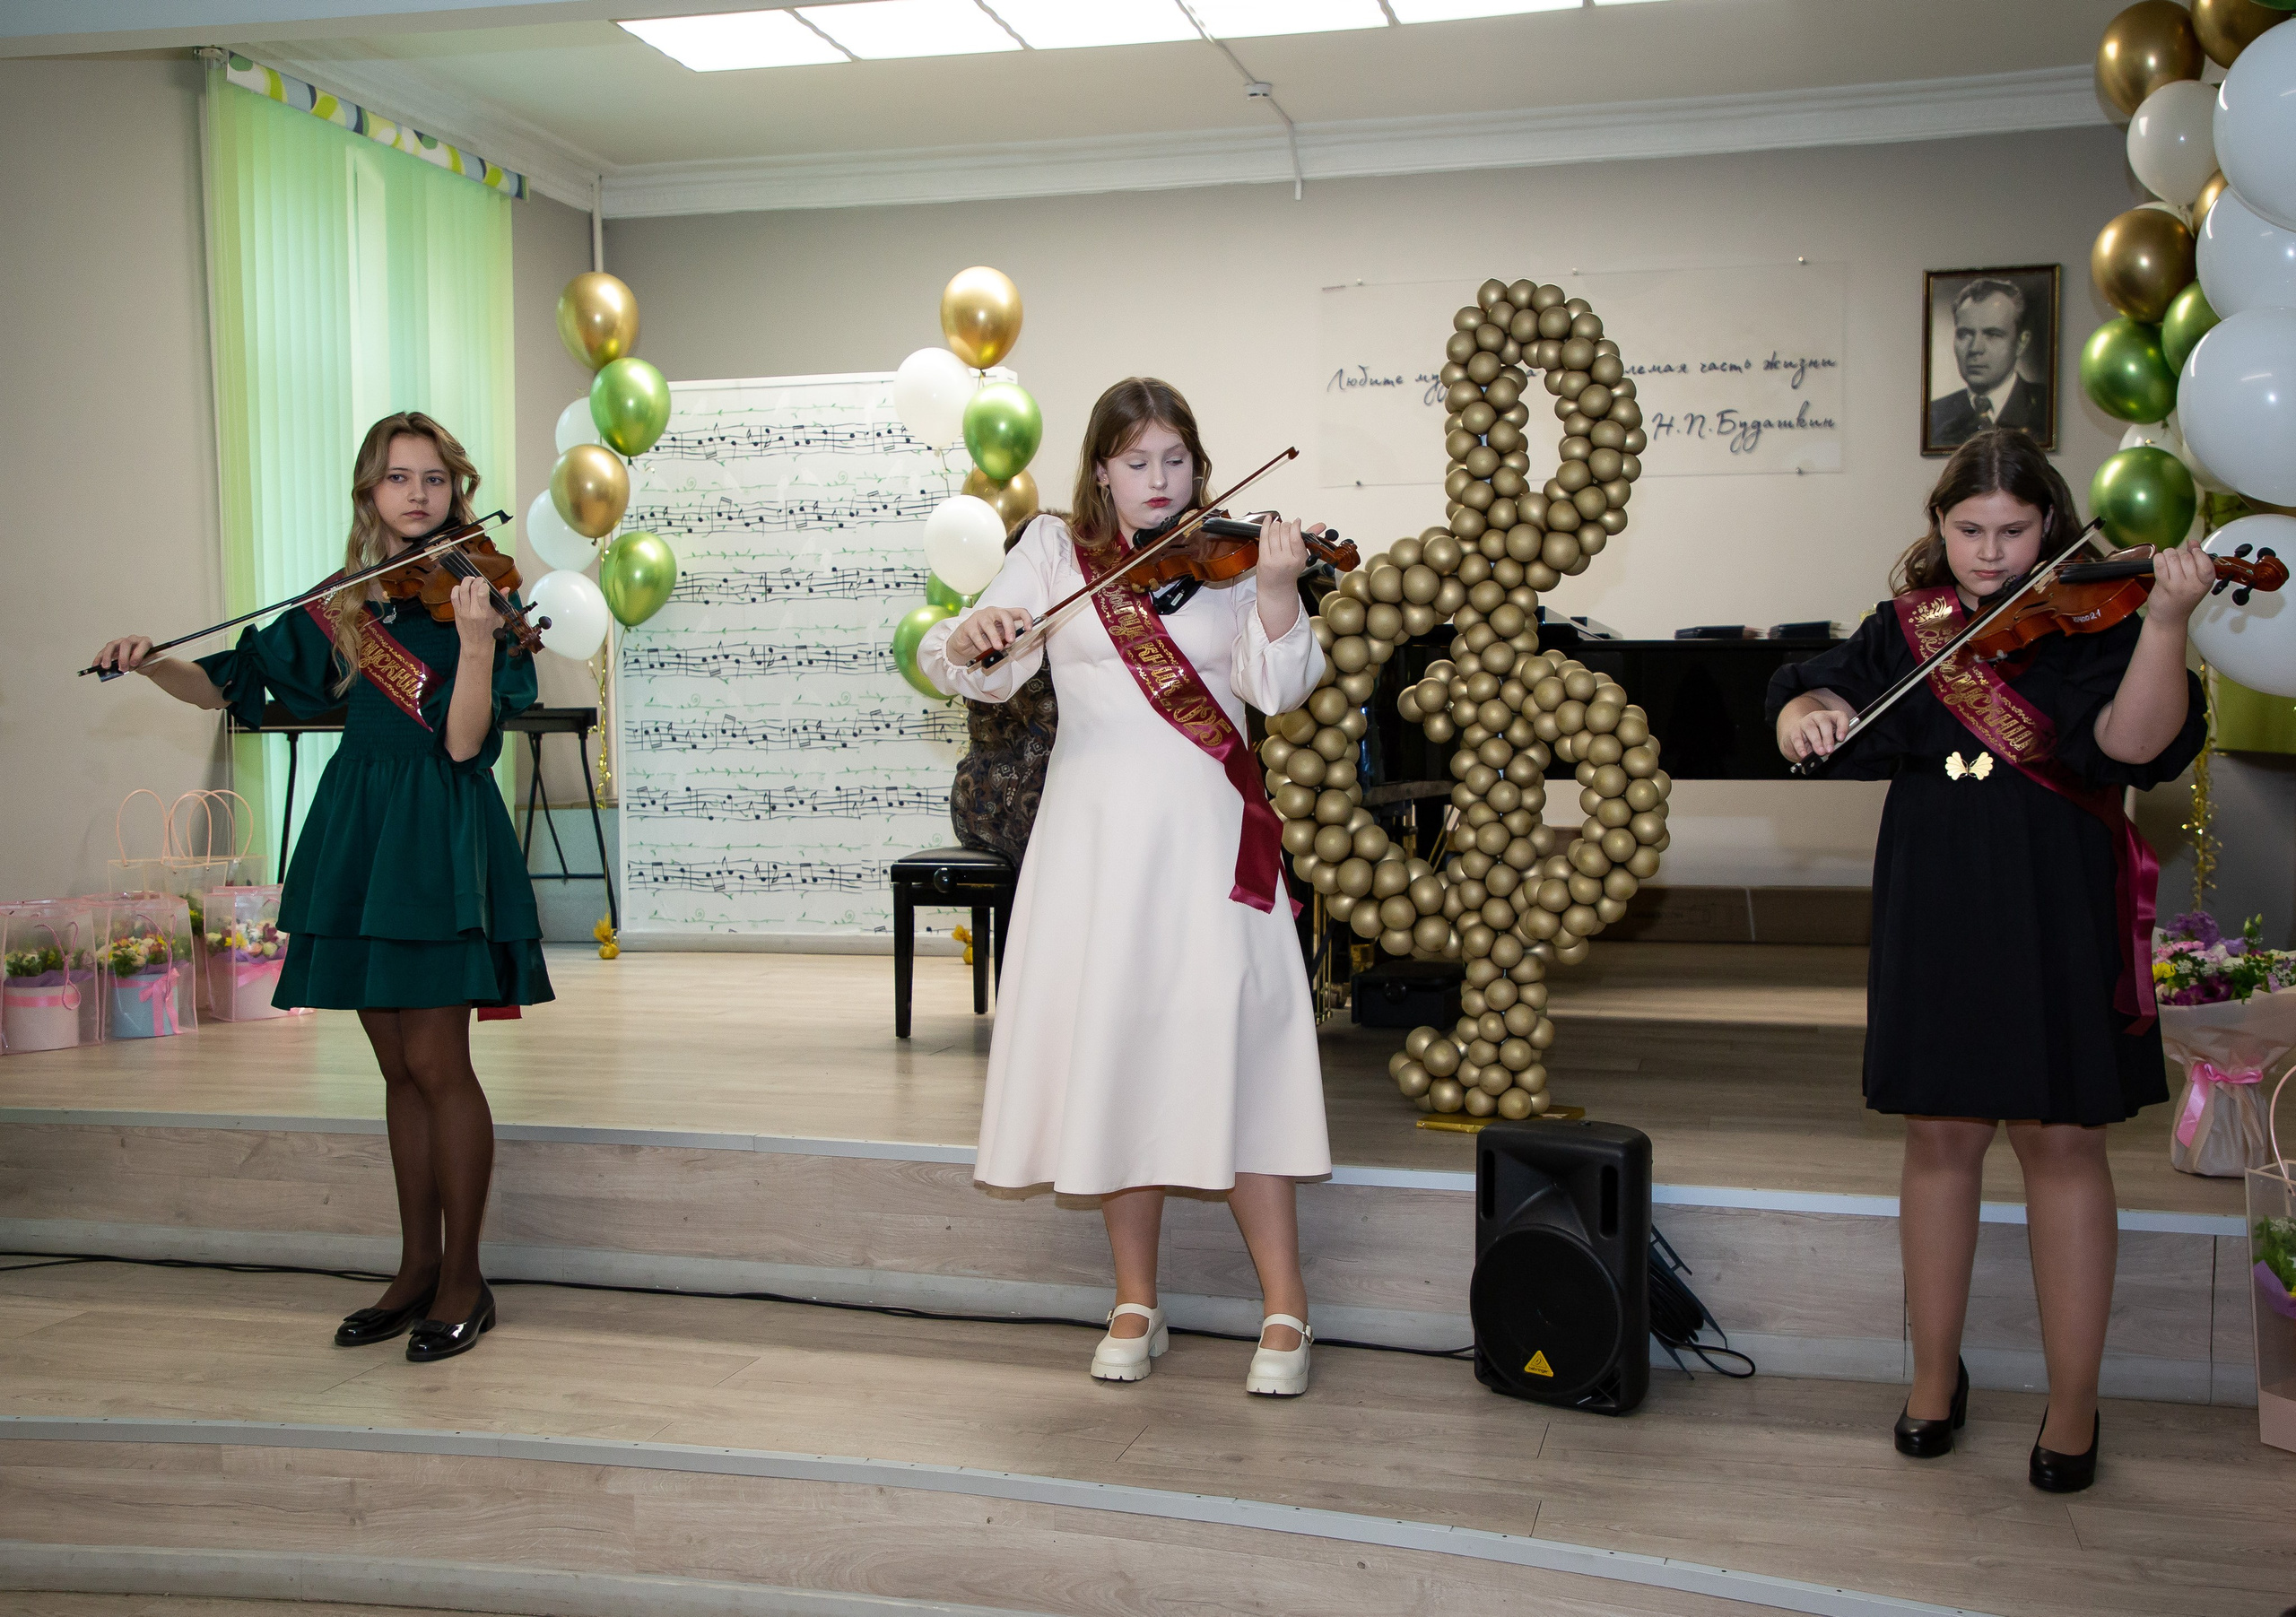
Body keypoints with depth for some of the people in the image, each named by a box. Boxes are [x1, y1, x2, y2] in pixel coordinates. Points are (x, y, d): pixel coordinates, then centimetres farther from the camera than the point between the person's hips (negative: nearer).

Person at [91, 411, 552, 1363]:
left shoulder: (474, 593, -5)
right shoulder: (341, 607, 10)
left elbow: (464, 744, -16)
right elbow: (231, 683, 14)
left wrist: (476, 642, -30)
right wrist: (153, 666, -4)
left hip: (436, 838, -5)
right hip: (356, 831, 6)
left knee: (436, 1066, -5)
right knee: (398, 1069, 12)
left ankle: (462, 1279, 8)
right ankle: (417, 1265, 22)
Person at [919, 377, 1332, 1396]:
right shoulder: (1055, 552, 9)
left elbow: (1278, 687, -6)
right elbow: (984, 674, 3)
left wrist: (1276, 588, -23)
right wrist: (968, 637, -19)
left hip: (1203, 837, -2)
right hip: (1092, 841, 2)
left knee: (1225, 1058, -6)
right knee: (1111, 1062, 5)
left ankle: (1285, 1307, 5)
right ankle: (1135, 1304, 18)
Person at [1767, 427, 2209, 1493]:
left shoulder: (2089, 623, -5)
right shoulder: (1906, 627, 6)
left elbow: (2134, 743, -21)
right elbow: (1804, 703, 6)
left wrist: (2165, 623, -35)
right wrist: (1807, 714, -18)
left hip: (2055, 916, -3)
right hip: (1935, 915, 3)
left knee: (2061, 1141, 3)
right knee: (1940, 1136, 11)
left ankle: (2073, 1406, 16)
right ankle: (1935, 1373, 26)